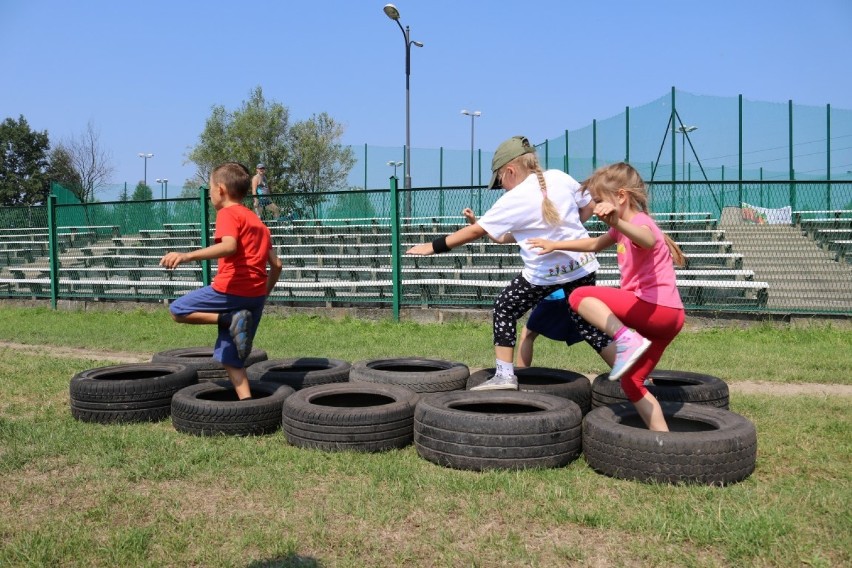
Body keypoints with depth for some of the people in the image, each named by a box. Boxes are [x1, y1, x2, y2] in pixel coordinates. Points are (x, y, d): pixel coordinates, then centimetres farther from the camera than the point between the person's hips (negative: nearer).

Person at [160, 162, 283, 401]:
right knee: (229, 356, 14)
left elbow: (229, 246, -25)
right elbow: (276, 265, 19)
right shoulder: (257, 221, 22)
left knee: (177, 310, 8)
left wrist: (187, 256, -33)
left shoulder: (228, 213, -3)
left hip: (231, 289, -8)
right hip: (256, 294, 8)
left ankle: (231, 319, -11)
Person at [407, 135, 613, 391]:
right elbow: (587, 207, 13)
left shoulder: (513, 200, -11)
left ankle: (504, 375, 10)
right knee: (587, 323, 16)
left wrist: (434, 246, -1)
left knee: (505, 308, 12)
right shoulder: (559, 178, 1)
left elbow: (476, 230, -8)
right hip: (583, 264, 6)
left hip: (544, 271, -5)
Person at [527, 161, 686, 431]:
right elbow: (594, 245, 37)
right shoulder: (623, 226, 19)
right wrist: (555, 245, 34)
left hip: (658, 308, -10)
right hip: (663, 316, 10)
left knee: (580, 296, -16)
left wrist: (616, 221, -58)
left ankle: (628, 341, -27)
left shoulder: (639, 222, -12)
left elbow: (647, 241, -39)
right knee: (632, 382, 14)